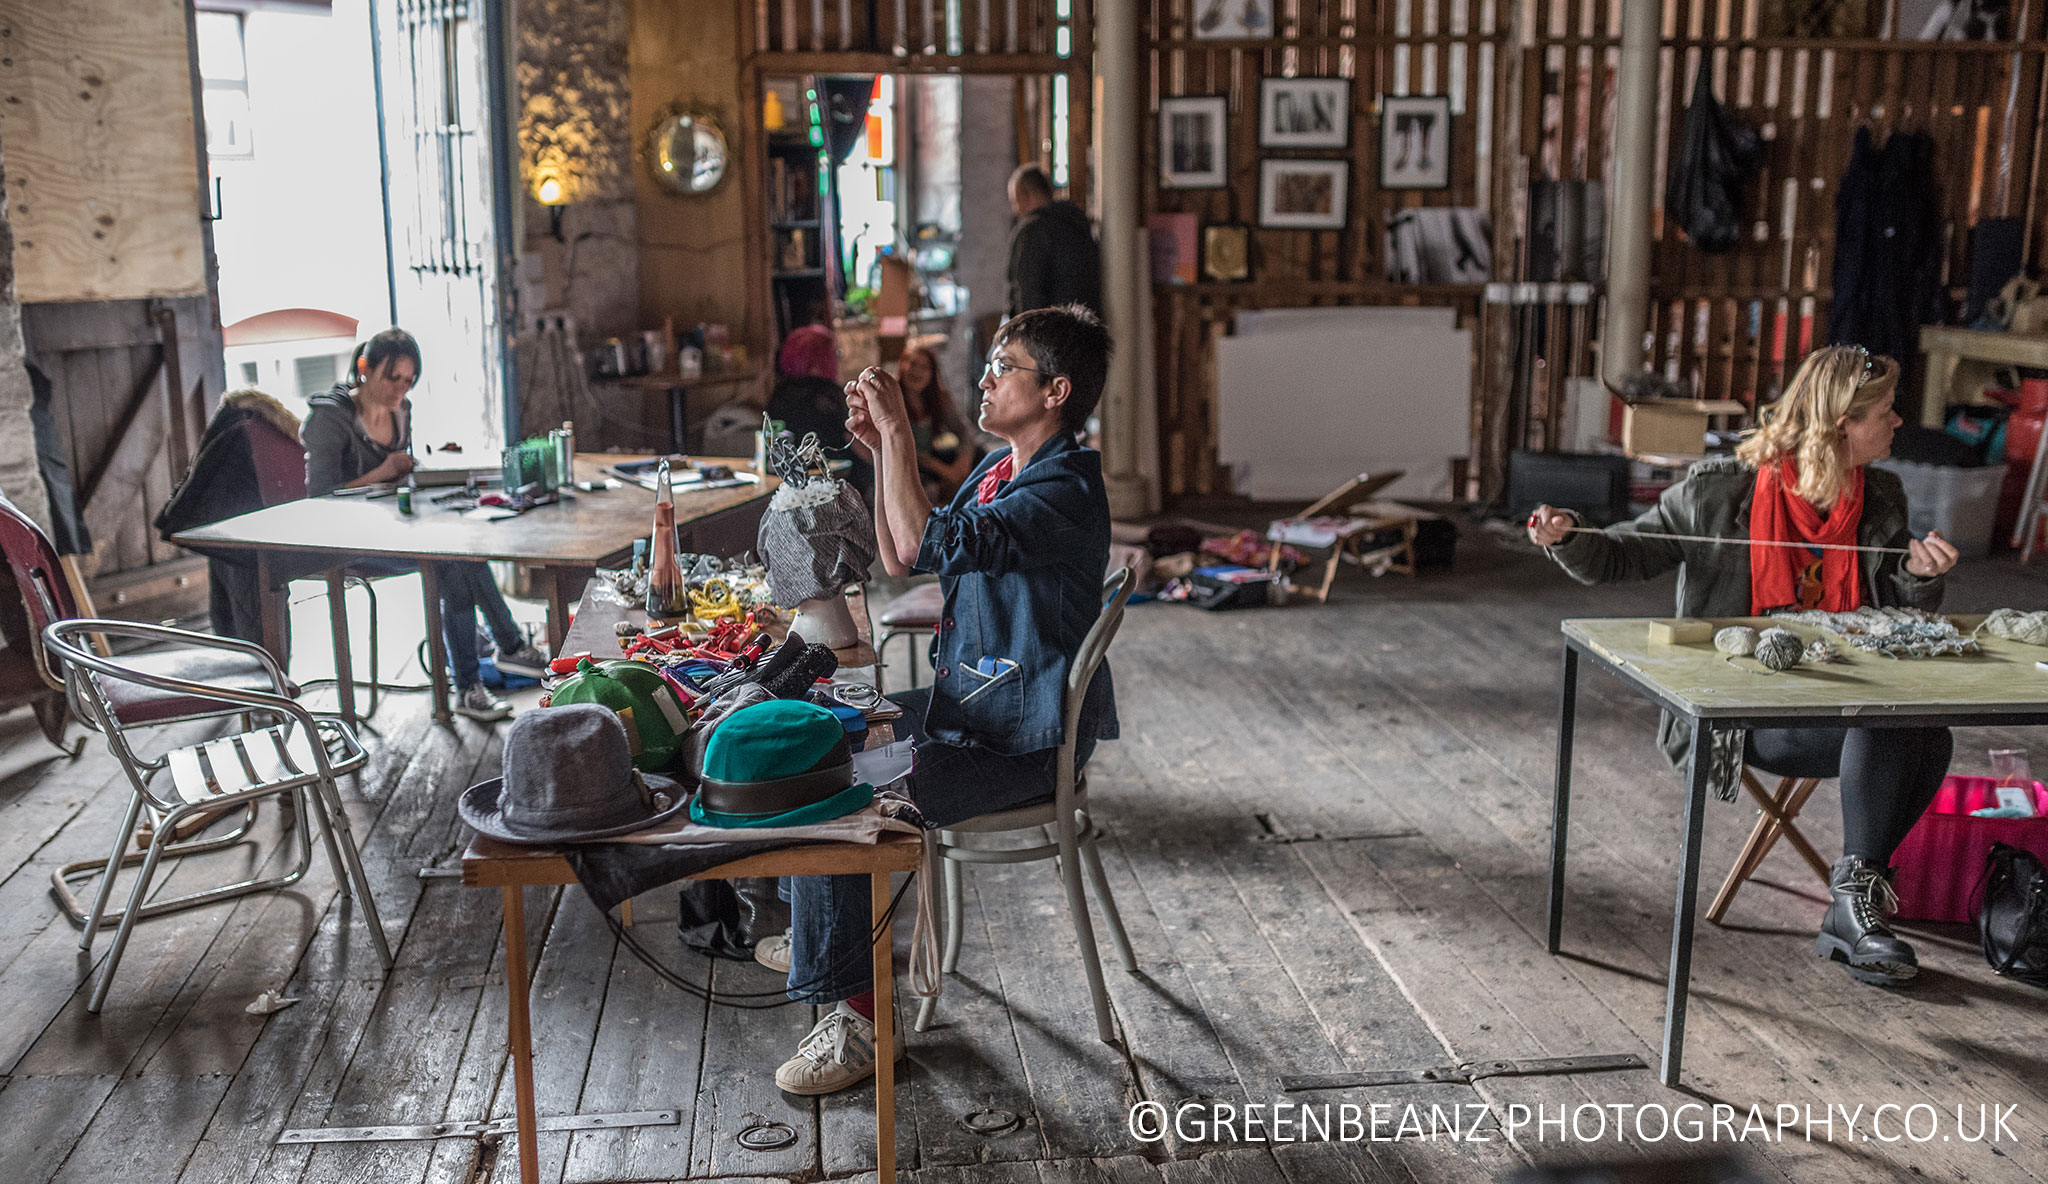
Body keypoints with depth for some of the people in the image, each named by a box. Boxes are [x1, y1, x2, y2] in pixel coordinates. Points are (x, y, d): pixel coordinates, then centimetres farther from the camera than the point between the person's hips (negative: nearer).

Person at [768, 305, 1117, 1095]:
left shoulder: (1064, 492, -23)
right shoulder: (1000, 468, 9)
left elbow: (928, 545, -33)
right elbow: (901, 558, 13)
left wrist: (897, 432, -25)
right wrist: (882, 451, 2)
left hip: (1019, 743, -10)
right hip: (965, 702, 10)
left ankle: (854, 1014, -8)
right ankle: (818, 932, 34)